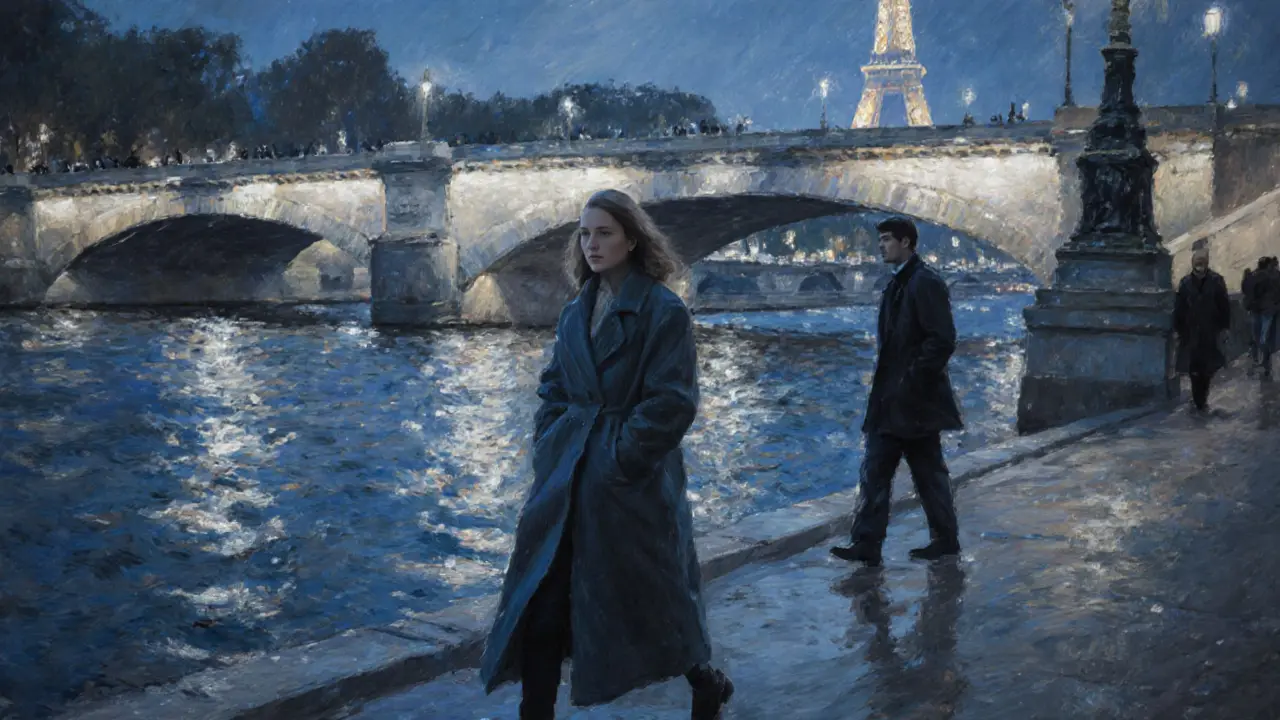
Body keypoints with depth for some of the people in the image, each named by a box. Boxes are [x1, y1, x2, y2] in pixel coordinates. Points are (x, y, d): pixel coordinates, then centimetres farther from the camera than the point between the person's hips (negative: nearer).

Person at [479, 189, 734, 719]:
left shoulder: (664, 311, -10)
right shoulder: (576, 313, 10)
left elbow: (672, 403, -15)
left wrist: (619, 460, -16)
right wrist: (548, 448, 2)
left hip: (632, 483, -6)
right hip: (566, 479, 6)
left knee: (649, 596, 9)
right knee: (541, 601, 3)